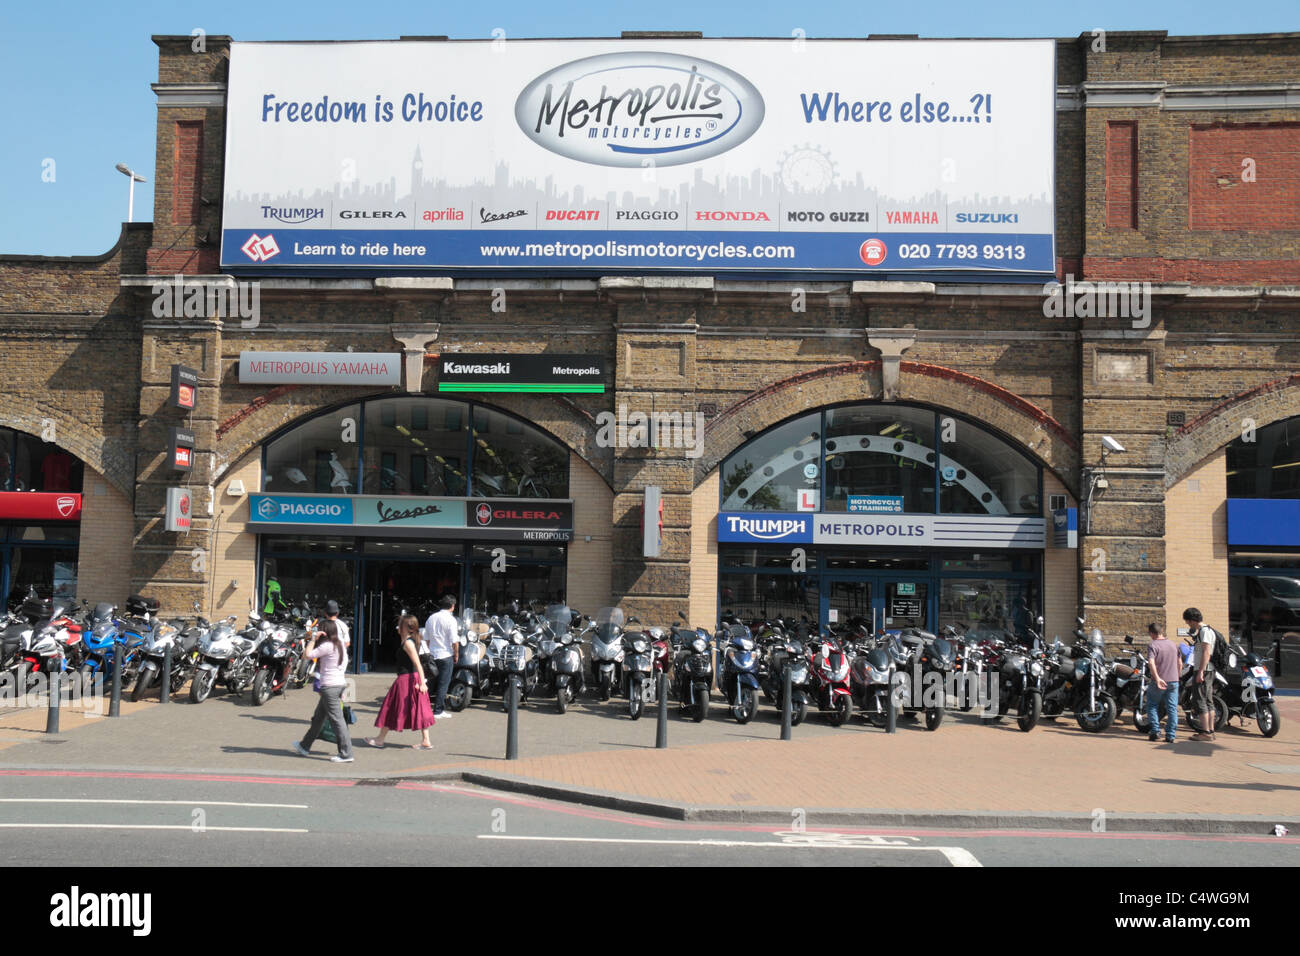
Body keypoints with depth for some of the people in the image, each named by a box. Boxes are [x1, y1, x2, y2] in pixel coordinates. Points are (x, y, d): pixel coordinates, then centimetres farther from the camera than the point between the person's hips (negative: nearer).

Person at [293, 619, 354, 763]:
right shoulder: (340, 644, 10)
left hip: (330, 686, -10)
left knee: (337, 720, -7)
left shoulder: (327, 646, -16)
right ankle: (305, 746, 35)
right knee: (318, 717, 21)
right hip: (340, 683, 10)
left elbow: (309, 654, -13)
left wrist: (314, 639, -5)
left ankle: (346, 754, -5)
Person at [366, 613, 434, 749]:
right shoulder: (413, 640, 11)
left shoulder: (408, 643, -16)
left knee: (392, 708, 5)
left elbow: (418, 664, -24)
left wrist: (422, 683, -28)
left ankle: (380, 739, 17)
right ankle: (426, 741, 9)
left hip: (406, 680, -9)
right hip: (413, 678, 9)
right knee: (419, 710, 9)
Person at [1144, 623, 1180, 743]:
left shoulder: (1152, 645, -9)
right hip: (1173, 681, 5)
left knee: (1152, 706, 11)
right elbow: (1180, 663, 16)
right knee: (1172, 708, 5)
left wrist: (1157, 678, -29)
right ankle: (1170, 735, 4)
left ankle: (1155, 730, 4)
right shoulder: (1172, 644, 10)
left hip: (1159, 682, -5)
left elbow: (1151, 663, -25)